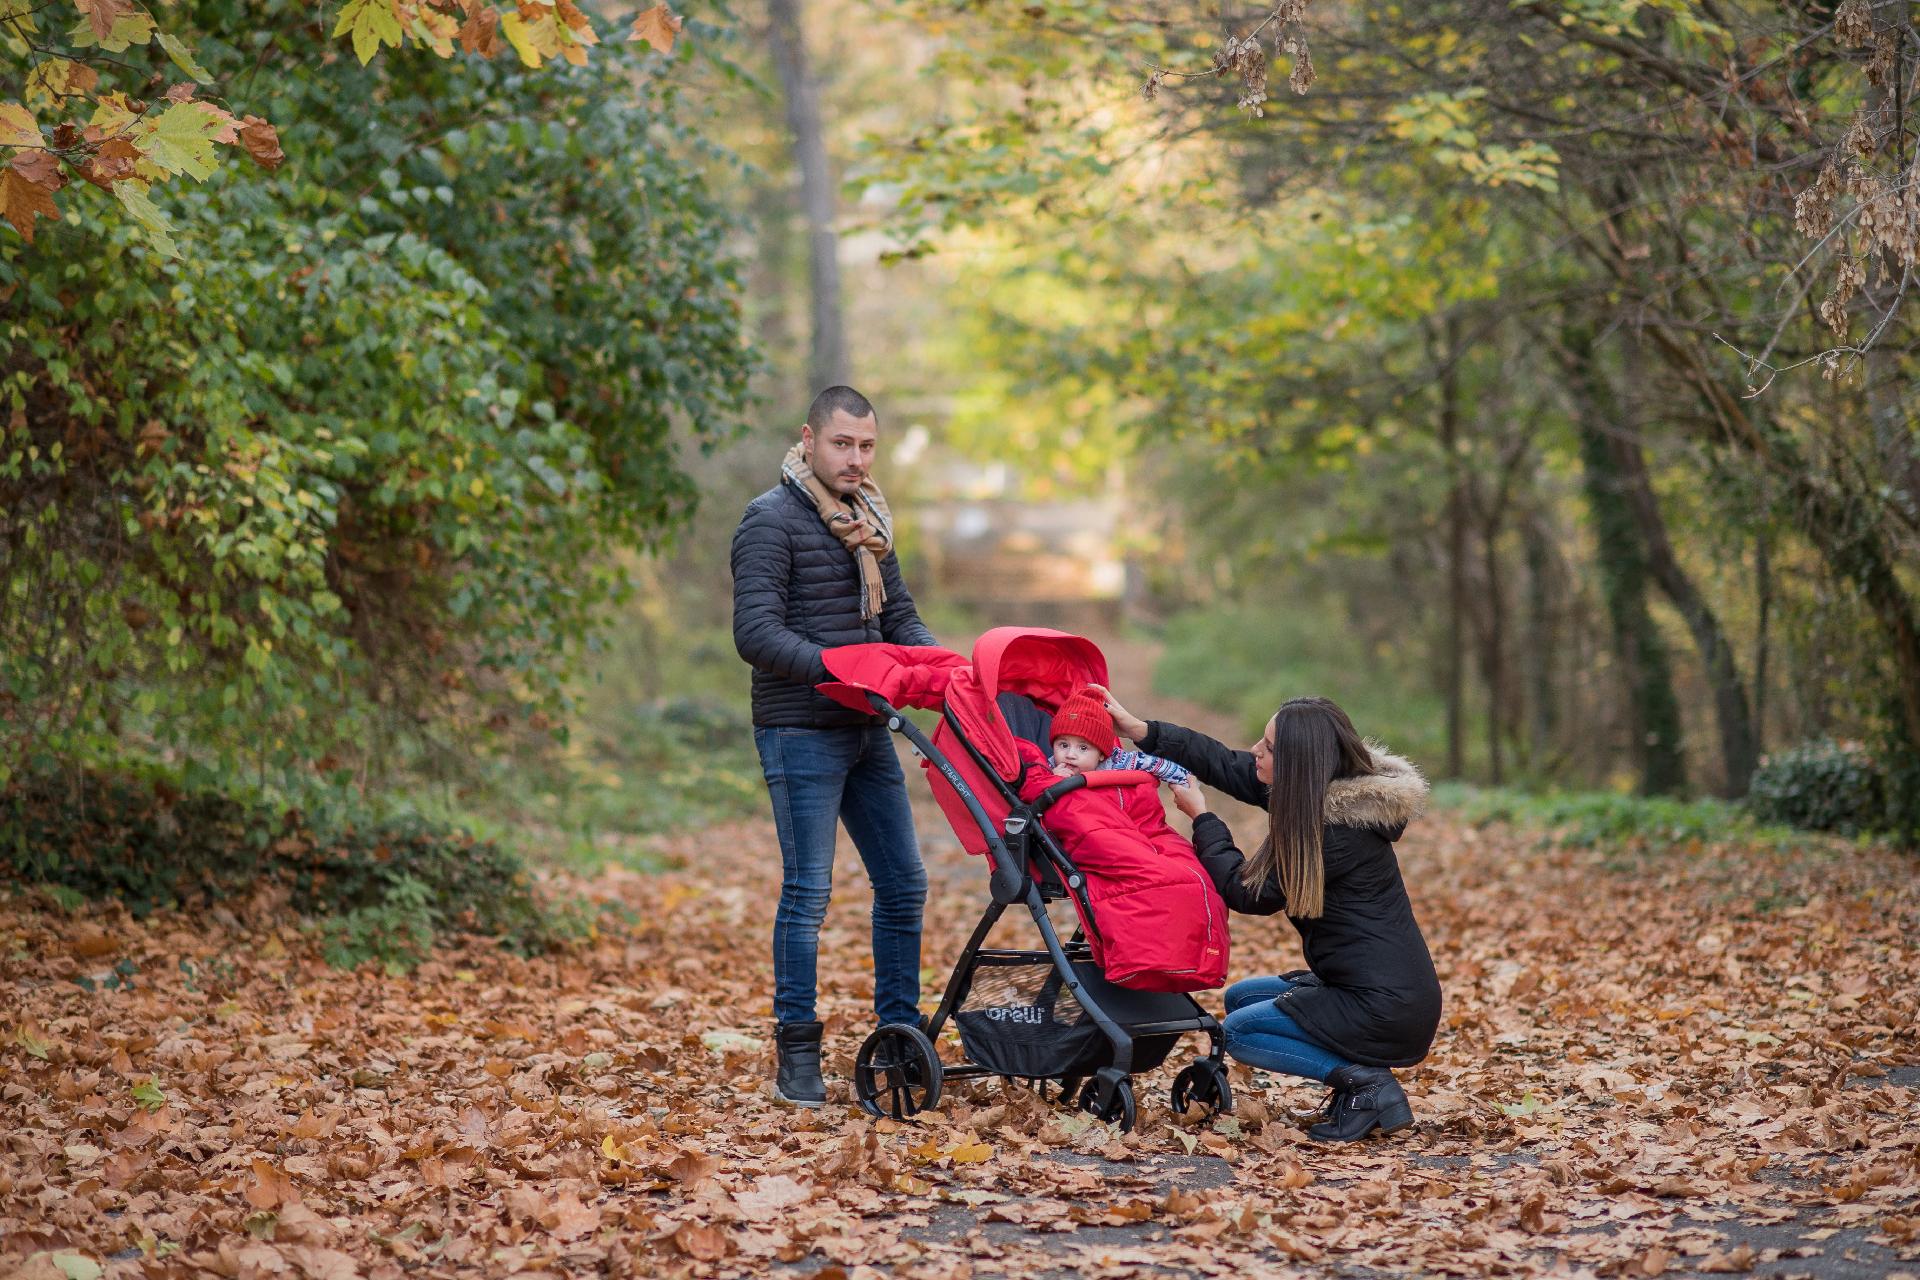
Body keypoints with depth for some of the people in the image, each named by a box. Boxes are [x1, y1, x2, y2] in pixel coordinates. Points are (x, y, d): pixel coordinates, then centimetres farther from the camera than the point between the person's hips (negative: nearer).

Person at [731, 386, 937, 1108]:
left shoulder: (868, 520, 16)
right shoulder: (772, 520, -8)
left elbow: (899, 615, 18)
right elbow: (756, 633, -17)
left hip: (868, 730, 8)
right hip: (801, 734, -8)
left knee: (903, 884, 9)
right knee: (808, 889, -7)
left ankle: (900, 1037, 20)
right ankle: (797, 1060, 1)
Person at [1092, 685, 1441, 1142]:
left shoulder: (1337, 829, -23)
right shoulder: (1331, 793, 3)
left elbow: (1247, 892, -14)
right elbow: (1227, 765, 12)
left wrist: (1200, 817, -2)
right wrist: (1141, 730, 11)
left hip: (1388, 1010, -10)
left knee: (1239, 1033, 0)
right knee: (1240, 997, 20)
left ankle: (1363, 1082, -10)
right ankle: (1362, 1078, 8)